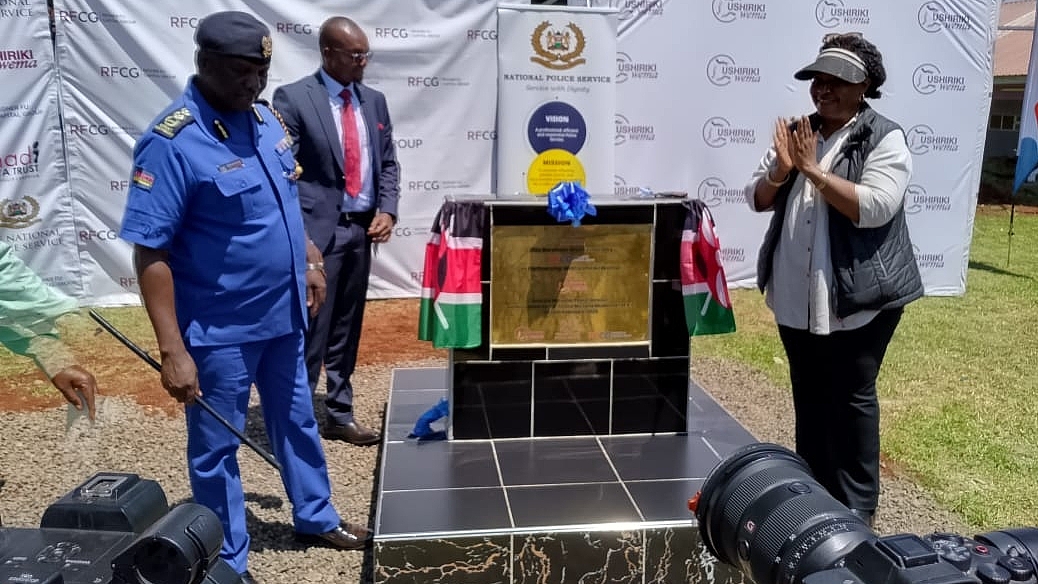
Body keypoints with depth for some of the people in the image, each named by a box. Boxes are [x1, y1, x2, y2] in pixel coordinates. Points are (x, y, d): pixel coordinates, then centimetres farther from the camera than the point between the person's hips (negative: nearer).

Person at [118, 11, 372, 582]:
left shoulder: (265, 117, 2)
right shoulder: (171, 142, -21)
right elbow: (150, 252, -22)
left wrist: (309, 262, 17)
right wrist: (172, 350, -24)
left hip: (282, 315, 7)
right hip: (219, 331, -7)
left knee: (297, 423, 22)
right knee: (216, 448, 11)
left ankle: (316, 518, 44)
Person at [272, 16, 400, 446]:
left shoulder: (373, 101, 11)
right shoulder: (292, 98, -7)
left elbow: (388, 162, 16)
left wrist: (387, 210, -1)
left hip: (361, 230, 6)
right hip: (317, 232, -6)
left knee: (347, 330, 14)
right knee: (310, 330, -3)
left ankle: (340, 415, 25)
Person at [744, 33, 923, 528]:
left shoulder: (884, 139, -8)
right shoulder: (797, 133, 9)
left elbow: (872, 208, -21)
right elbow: (756, 199, 8)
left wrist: (813, 170, -20)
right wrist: (782, 170, -12)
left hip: (859, 297, -5)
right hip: (796, 297, 6)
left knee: (852, 398, 4)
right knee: (809, 395, 16)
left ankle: (857, 504, 18)